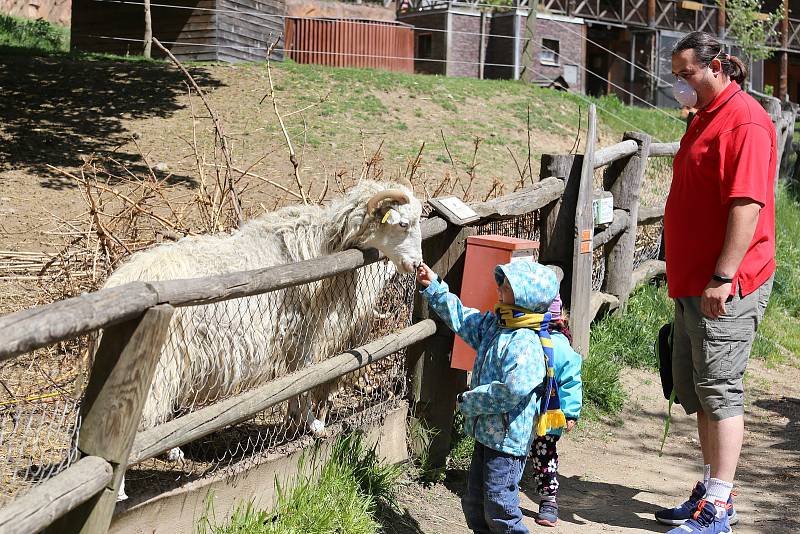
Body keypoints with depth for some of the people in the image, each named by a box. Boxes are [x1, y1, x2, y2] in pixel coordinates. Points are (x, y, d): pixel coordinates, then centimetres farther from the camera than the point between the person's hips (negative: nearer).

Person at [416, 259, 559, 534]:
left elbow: (513, 391, -31)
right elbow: (461, 318, 21)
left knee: (500, 511, -4)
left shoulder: (525, 343, -23)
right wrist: (434, 287, 16)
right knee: (474, 504, 19)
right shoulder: (494, 324, 5)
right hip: (487, 433, 10)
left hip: (508, 440, -10)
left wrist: (470, 401, -18)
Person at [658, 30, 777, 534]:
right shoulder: (706, 118, 17)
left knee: (719, 389, -6)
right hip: (694, 284, 11)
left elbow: (747, 204, -23)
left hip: (725, 288, -10)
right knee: (693, 386, 15)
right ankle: (712, 491, 26)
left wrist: (722, 277, -26)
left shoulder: (744, 120, -15)